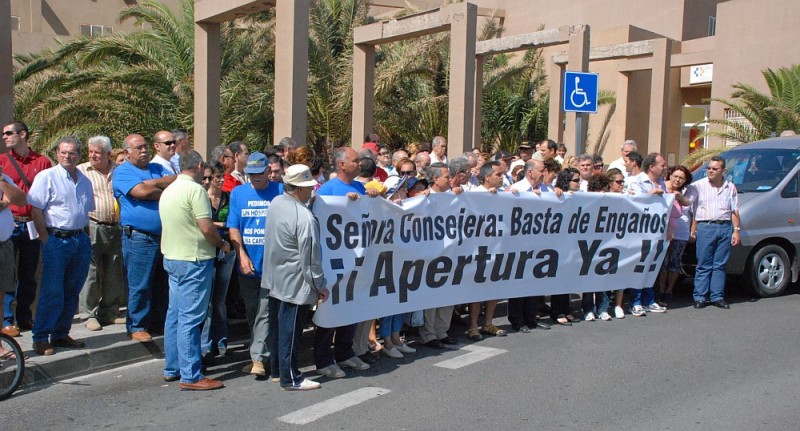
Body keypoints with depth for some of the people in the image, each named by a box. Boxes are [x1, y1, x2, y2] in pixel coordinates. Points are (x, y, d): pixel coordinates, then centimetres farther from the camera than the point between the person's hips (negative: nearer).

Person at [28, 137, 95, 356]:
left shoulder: (84, 181, 14)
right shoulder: (47, 177, -4)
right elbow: (36, 210, -9)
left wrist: (86, 238, 13)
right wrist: (46, 240, -12)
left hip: (81, 240, 6)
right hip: (57, 239, -6)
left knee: (72, 291, 10)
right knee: (52, 292, -6)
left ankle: (60, 334, 21)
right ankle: (41, 339, 3)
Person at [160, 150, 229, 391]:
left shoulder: (168, 191, 13)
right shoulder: (195, 190, -15)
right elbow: (207, 228, -20)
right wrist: (222, 244, -2)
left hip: (172, 258, 9)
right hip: (194, 260, -9)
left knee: (175, 314, 15)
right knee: (190, 318, -7)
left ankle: (172, 369, 23)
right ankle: (190, 376, -3)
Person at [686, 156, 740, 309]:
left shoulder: (730, 187, 13)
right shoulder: (698, 185, 4)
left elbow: (734, 211, 15)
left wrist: (736, 230, 7)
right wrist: (692, 229, -7)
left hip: (725, 228, 3)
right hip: (705, 227, -3)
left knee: (720, 265, 5)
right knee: (704, 265, -2)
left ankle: (717, 297, 11)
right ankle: (700, 297, 2)